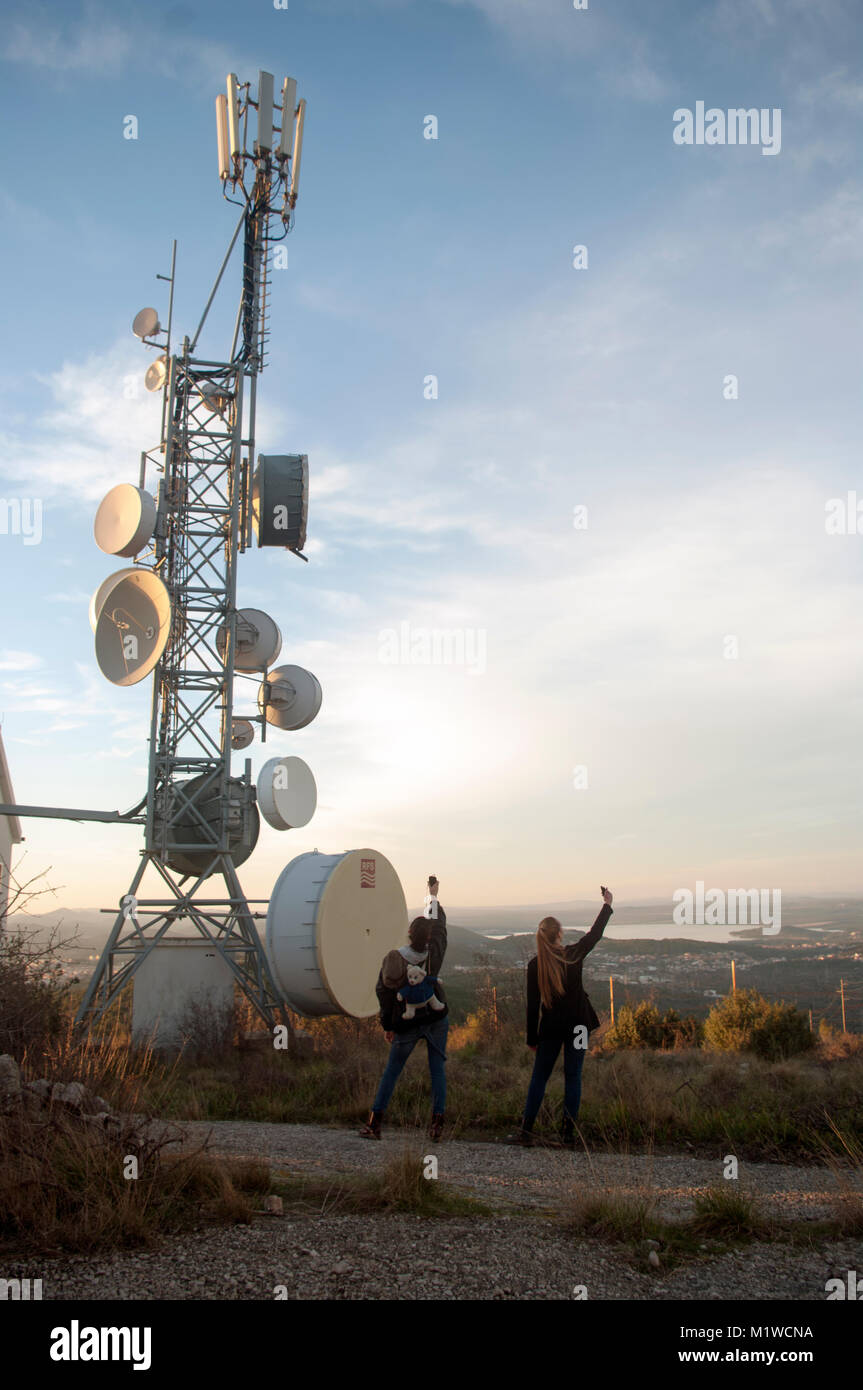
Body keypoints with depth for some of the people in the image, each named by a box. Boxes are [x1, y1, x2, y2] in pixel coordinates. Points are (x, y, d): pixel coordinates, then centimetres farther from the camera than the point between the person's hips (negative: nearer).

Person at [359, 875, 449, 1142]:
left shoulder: (392, 960, -11)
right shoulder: (433, 955, -11)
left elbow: (383, 992, -6)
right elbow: (440, 926, 6)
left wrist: (387, 1025, 6)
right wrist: (433, 896, 20)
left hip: (405, 1025, 0)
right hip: (436, 1018, 0)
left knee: (392, 1071, 10)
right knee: (437, 1069, 10)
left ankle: (375, 1122, 11)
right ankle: (437, 1122, 6)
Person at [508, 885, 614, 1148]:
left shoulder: (534, 965, -7)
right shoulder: (574, 955, -8)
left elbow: (532, 1005, -3)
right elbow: (595, 933, 9)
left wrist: (532, 1038, 5)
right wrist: (607, 904, 22)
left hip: (550, 1027, 0)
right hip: (577, 1025, 0)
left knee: (539, 1076, 8)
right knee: (572, 1077, 7)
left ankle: (526, 1130, 4)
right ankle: (568, 1132, 7)